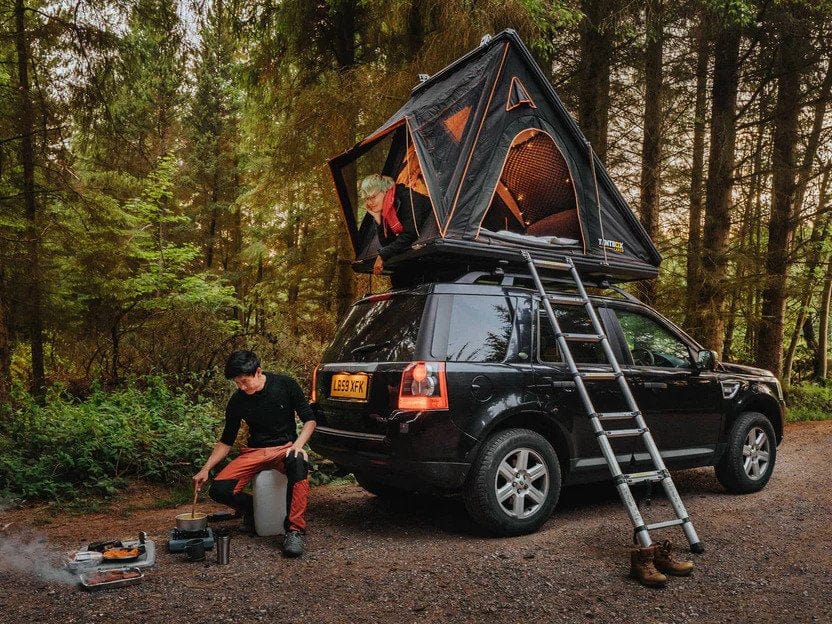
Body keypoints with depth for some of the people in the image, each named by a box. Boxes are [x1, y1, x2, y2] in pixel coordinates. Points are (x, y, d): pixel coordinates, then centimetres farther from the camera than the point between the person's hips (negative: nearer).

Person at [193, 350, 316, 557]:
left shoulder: (285, 385, -7)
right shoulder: (237, 401, 0)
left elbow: (309, 420, -2)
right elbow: (226, 441, 10)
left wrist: (298, 445, -20)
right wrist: (206, 469, -1)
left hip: (285, 447, -3)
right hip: (255, 452, 3)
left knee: (297, 463, -41)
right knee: (218, 490, -20)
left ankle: (294, 530, -33)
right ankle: (252, 508, 13)